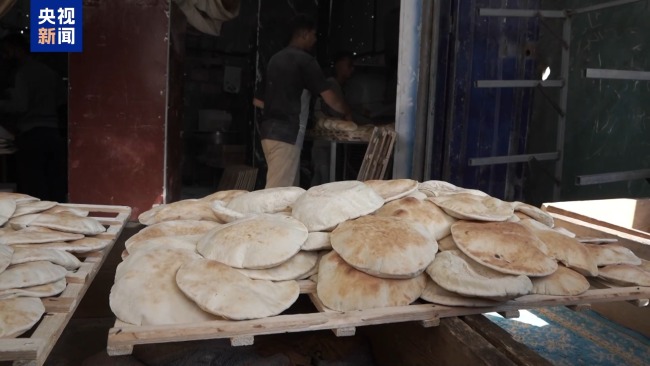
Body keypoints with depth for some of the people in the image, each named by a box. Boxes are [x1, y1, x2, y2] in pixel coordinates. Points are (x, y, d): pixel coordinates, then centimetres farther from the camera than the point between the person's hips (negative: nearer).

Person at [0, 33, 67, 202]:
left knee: (33, 191, -5)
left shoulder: (24, 73, -5)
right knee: (56, 191, 6)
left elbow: (20, 106, -15)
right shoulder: (50, 72, 15)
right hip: (54, 134, 7)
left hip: (32, 136, -7)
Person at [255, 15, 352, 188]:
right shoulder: (304, 60, -7)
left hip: (270, 130, 9)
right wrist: (347, 113, 13)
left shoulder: (275, 59, 16)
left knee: (289, 188, 14)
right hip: (286, 134, -9)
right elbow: (329, 98, -5)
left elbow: (258, 100, 20)